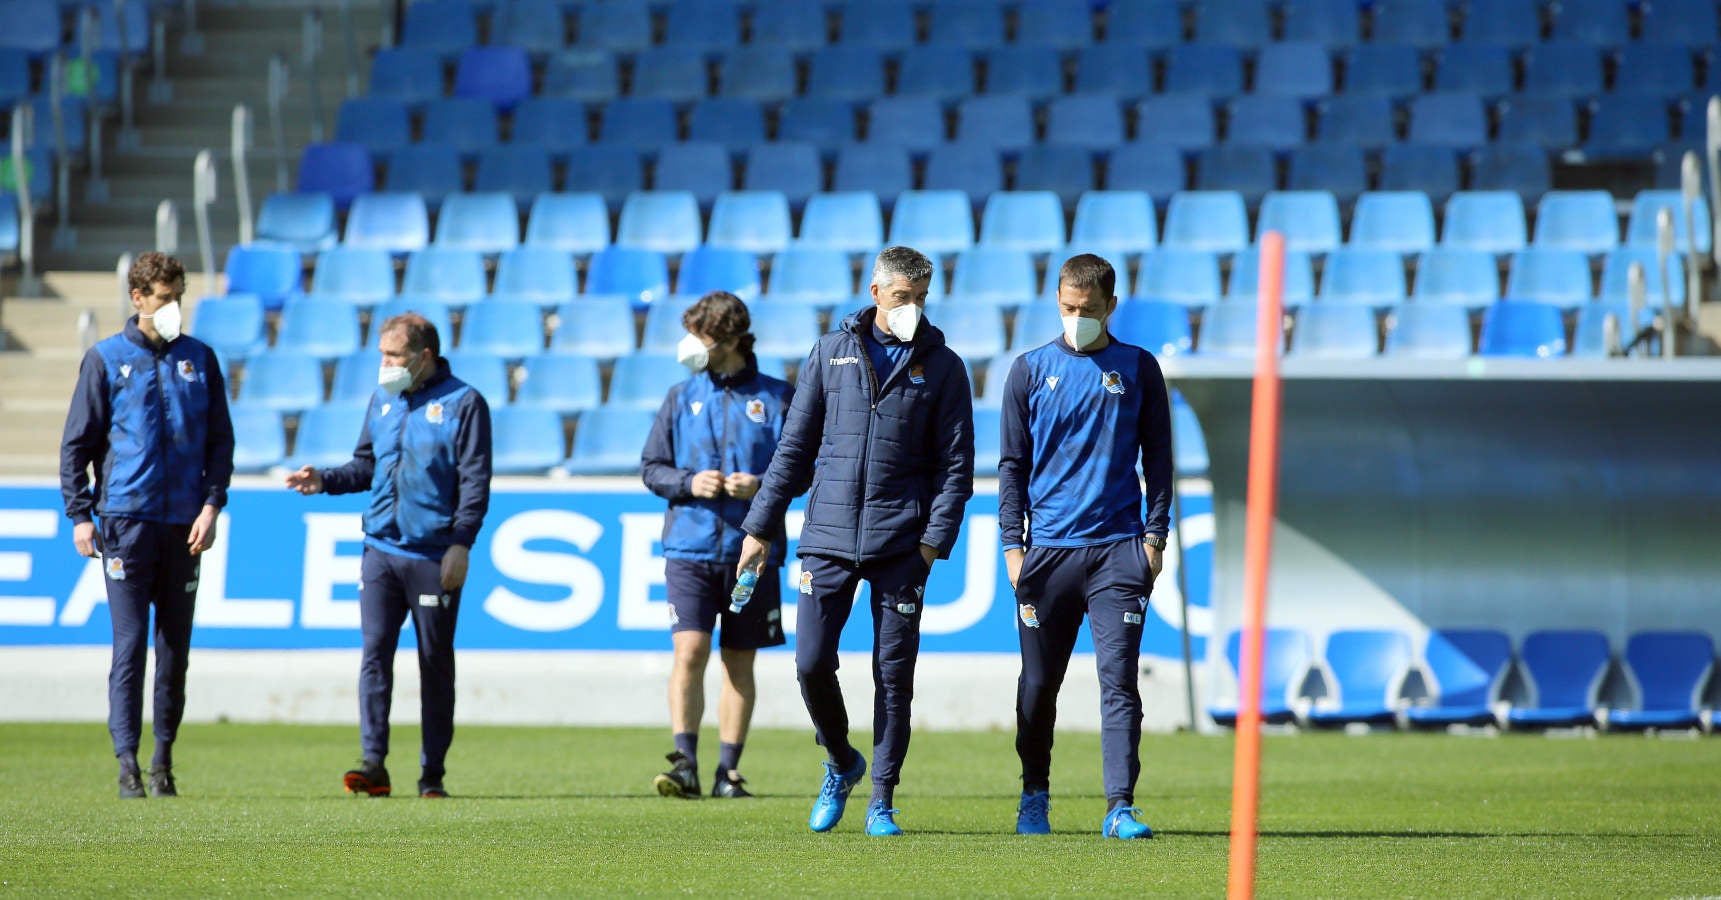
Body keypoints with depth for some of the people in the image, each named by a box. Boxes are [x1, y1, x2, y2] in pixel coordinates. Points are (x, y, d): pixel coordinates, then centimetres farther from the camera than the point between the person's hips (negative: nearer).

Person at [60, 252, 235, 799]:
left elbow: (220, 439, 13)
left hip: (184, 524, 3)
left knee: (175, 647, 5)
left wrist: (212, 506, 1)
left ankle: (164, 760, 13)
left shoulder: (200, 360, 11)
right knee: (130, 645, -7)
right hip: (126, 518, -3)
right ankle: (127, 764, -7)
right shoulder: (106, 360, 3)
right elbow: (77, 443, 4)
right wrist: (79, 515, -4)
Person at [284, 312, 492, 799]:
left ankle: (432, 773, 8)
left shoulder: (463, 403, -3)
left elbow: (475, 480, -6)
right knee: (374, 652, -7)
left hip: (434, 556, -4)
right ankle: (373, 763, -10)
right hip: (381, 549, 4)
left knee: (435, 663, 3)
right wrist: (325, 480, 3)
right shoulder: (382, 401, 14)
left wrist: (461, 543, -15)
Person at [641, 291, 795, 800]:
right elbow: (651, 467, 10)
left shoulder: (776, 397, 3)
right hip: (689, 547, 0)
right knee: (689, 652, -13)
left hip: (751, 549, 0)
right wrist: (688, 482, -9)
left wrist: (762, 486, -14)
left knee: (739, 663, 6)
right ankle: (685, 764, -11)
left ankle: (728, 772, 12)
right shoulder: (681, 399, 8)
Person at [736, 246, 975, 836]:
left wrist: (935, 538, -9)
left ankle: (881, 800, 8)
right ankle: (841, 763, 20)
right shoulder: (832, 354, 10)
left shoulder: (942, 367, 6)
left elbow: (956, 463, 3)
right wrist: (762, 526, 8)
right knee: (812, 662, -5)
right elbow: (794, 448, 12)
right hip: (829, 537, 1)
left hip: (900, 544, -1)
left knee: (894, 673, -1)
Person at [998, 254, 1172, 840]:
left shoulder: (1137, 369, 8)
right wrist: (1012, 544, 1)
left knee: (1119, 680, -7)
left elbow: (1158, 458, 11)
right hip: (1048, 550, 1)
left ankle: (1120, 806, -10)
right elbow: (1013, 465, 9)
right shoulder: (1031, 370, 8)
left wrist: (1155, 536, 2)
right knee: (1038, 683, 6)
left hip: (1118, 549, -1)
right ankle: (1034, 797, 23)